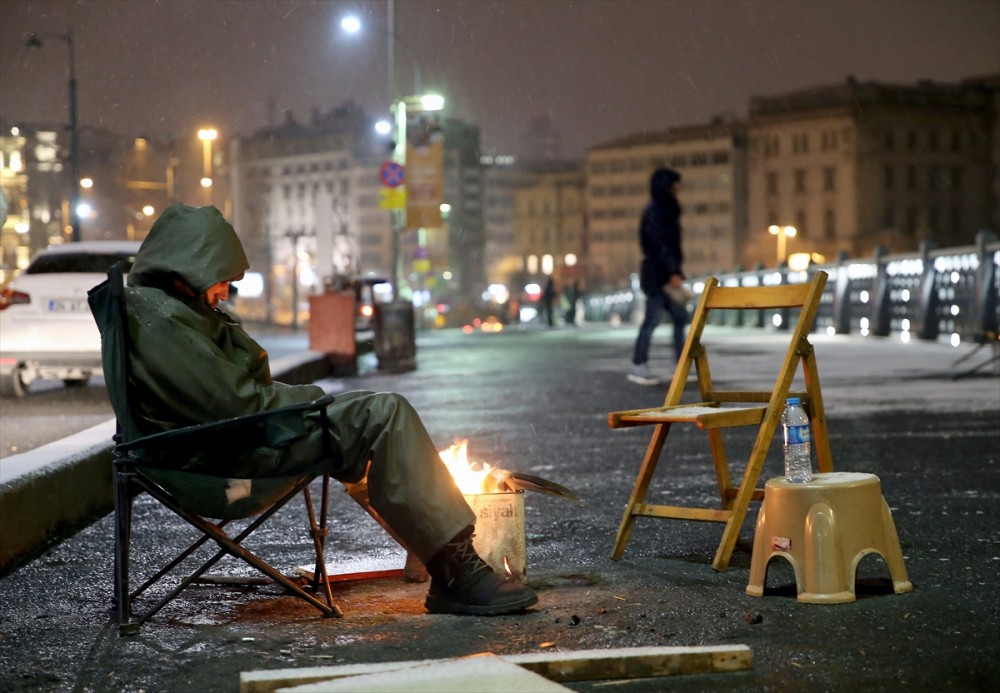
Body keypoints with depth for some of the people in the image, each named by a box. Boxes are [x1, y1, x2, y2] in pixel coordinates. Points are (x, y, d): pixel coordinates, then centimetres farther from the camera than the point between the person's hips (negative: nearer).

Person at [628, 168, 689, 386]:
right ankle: (638, 367, -2)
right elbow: (659, 245, -21)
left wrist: (676, 271, 17)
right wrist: (672, 273, -24)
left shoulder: (665, 210, 17)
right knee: (652, 319, -7)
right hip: (658, 274, -10)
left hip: (667, 273, 10)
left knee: (680, 316, 9)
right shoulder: (654, 212, -13)